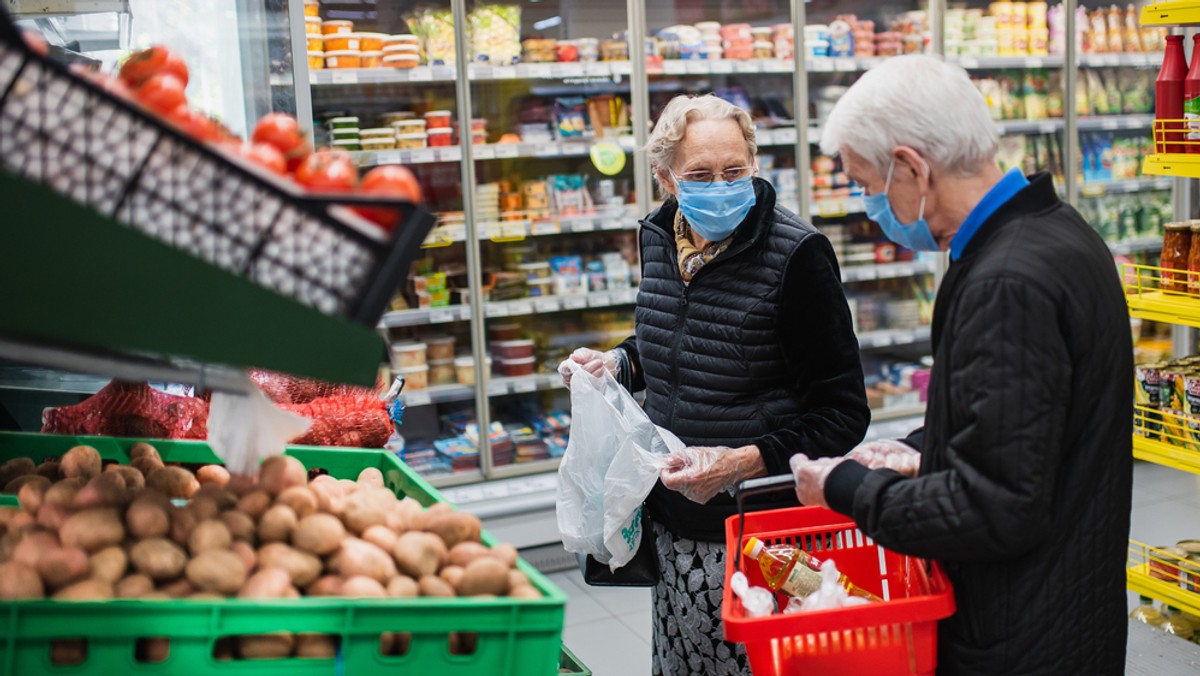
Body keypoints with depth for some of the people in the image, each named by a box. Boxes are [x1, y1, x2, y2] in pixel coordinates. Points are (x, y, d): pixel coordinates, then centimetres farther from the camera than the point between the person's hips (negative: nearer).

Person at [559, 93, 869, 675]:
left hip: (762, 525, -5)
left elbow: (843, 413, -13)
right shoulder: (659, 239, 5)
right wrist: (618, 364, 6)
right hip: (675, 521, 6)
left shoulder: (796, 253, -15)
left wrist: (743, 462, -24)